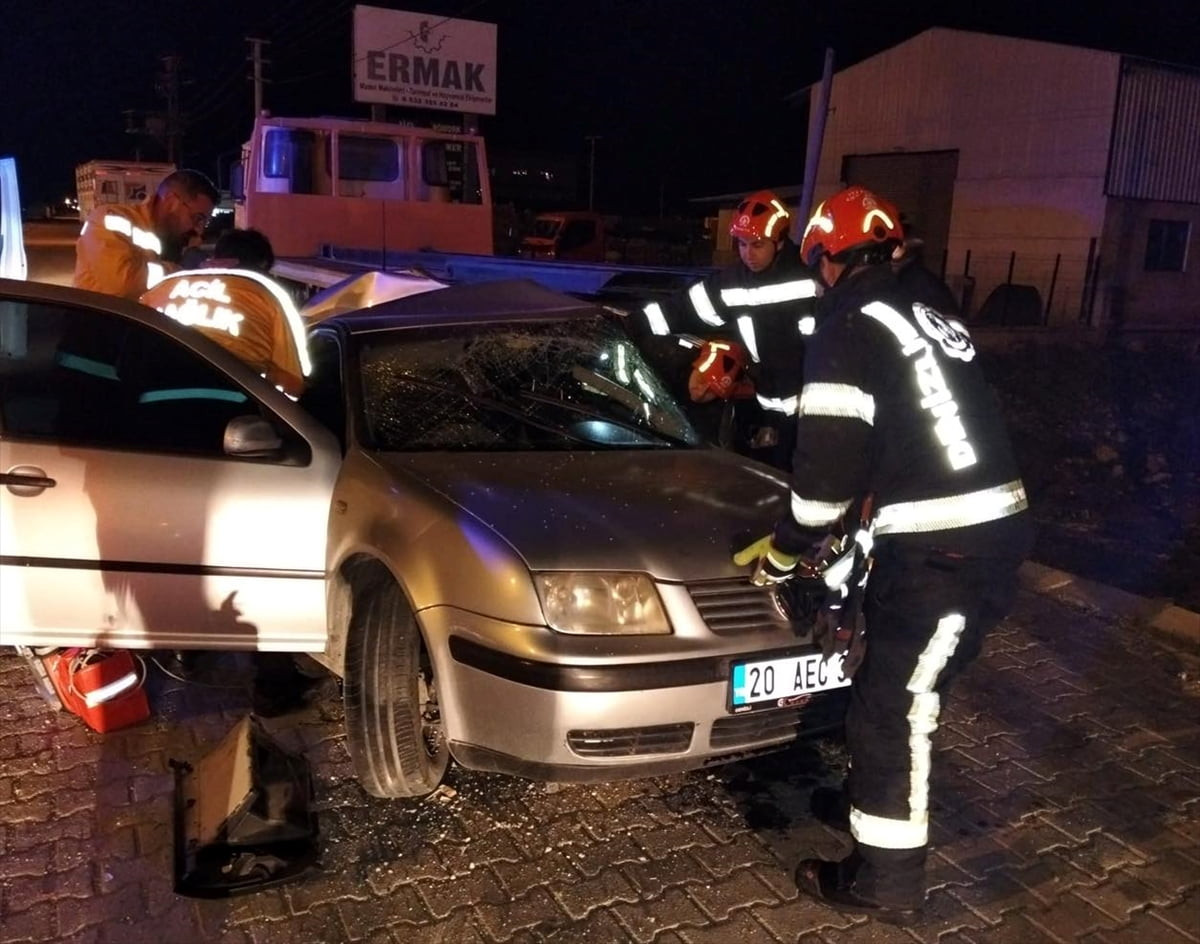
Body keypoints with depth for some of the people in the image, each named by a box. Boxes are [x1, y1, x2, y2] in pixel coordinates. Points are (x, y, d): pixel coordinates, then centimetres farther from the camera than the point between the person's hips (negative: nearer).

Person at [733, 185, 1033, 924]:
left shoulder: (850, 327, -9)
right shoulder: (930, 319, 19)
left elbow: (831, 459, -14)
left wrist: (784, 553, 1)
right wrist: (853, 521, 33)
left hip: (941, 550, -9)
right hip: (992, 530, 9)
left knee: (893, 710, 3)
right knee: (890, 691, 25)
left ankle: (886, 883, 18)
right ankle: (873, 799, 45)